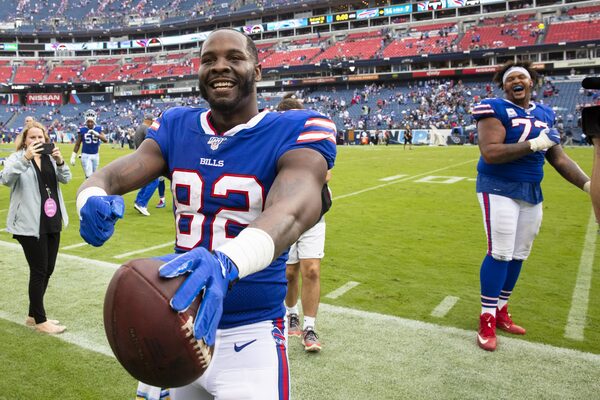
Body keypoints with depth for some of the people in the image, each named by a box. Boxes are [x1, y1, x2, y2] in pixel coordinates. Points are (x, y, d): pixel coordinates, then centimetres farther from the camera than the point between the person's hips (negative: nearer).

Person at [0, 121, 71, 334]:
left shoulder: (50, 157, 10)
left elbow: (65, 178, 0)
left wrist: (60, 161, -19)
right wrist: (25, 158, -34)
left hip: (52, 223, 6)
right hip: (30, 225, -6)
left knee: (48, 269, 12)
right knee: (39, 271, -1)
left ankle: (33, 315, 28)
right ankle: (40, 321, 12)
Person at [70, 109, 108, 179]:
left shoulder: (98, 129, -1)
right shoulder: (82, 130, -5)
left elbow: (105, 140, -14)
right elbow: (77, 144, 2)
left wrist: (96, 134, -28)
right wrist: (73, 156, 1)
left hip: (95, 155, 3)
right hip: (86, 155, -3)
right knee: (89, 176, -11)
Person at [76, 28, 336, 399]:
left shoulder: (295, 132, -13)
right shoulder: (176, 127, 3)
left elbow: (292, 209, -32)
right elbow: (112, 176, -8)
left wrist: (226, 263, -51)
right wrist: (93, 199, -32)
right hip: (176, 318, 5)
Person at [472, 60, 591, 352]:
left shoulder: (544, 114, 12)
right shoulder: (495, 110, -9)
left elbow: (558, 158, 13)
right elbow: (490, 153, -22)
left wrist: (588, 184, 2)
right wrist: (534, 144, -22)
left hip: (532, 192, 7)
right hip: (499, 188, -7)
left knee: (519, 255, 10)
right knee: (500, 253, -8)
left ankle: (500, 311, 25)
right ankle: (487, 320, 3)